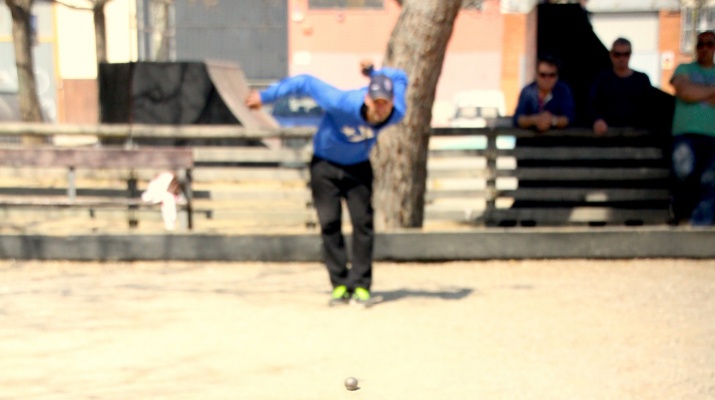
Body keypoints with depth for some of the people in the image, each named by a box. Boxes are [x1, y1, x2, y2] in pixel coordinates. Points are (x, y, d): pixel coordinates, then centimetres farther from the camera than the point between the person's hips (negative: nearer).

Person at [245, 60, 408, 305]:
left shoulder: (397, 114, -25)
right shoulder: (343, 103, -35)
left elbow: (399, 77, -3)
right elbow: (306, 83, -22)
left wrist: (374, 73, 6)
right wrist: (265, 96, -14)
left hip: (358, 168, 2)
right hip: (325, 164, -2)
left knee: (363, 223, -11)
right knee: (329, 223, -8)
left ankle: (361, 285, -7)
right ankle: (340, 285, -4)